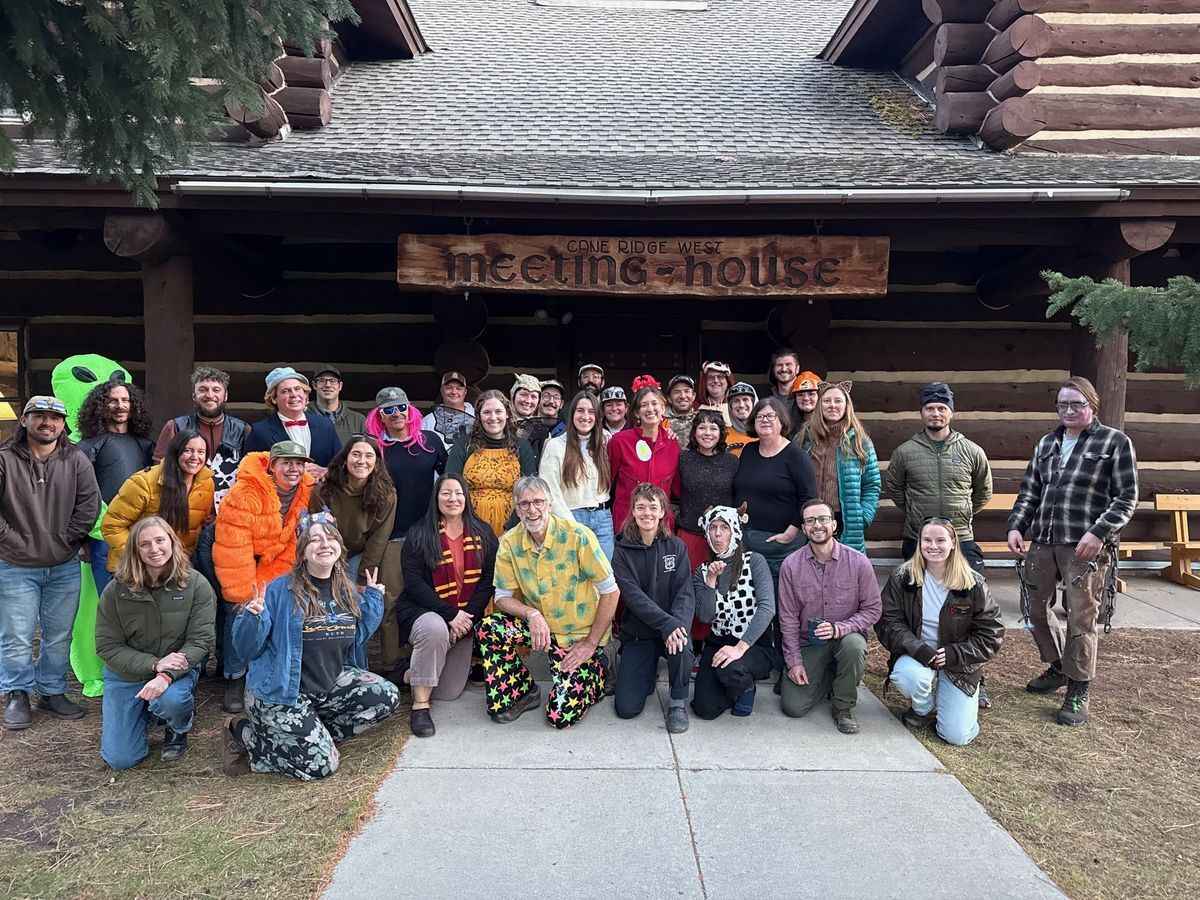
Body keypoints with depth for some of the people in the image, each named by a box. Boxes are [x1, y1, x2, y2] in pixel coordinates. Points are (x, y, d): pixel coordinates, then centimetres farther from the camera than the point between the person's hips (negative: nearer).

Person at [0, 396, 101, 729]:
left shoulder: (76, 460, 1)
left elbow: (89, 504, -2)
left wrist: (66, 540, -6)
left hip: (65, 567, 2)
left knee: (59, 636, 11)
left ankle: (52, 692, 26)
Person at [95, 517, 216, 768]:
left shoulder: (196, 585, -13)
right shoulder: (116, 590, -10)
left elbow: (201, 640, -15)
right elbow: (107, 646, -8)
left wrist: (167, 675, -30)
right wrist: (153, 664, -22)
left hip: (178, 668, -1)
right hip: (127, 672, 1)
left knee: (170, 700, -37)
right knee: (120, 760, -5)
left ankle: (179, 729, 2)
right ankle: (144, 711, 27)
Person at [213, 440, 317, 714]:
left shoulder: (308, 491, -15)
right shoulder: (244, 494, -30)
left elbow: (293, 544, -13)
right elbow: (233, 552, -27)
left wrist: (263, 587, -15)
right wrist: (243, 593, -23)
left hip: (274, 558, 4)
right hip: (238, 557, -4)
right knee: (239, 612, -13)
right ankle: (234, 678, 2)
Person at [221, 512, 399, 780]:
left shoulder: (346, 590, 3)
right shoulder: (280, 590, -16)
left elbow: (357, 638, 11)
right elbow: (247, 650, -14)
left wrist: (373, 598, 4)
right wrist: (254, 616, -33)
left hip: (331, 683, 7)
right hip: (280, 693, -7)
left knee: (387, 697, -8)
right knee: (321, 764, -13)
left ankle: (304, 732, 6)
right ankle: (243, 733, 8)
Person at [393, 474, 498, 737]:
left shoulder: (483, 533, 4)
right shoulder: (419, 534, -4)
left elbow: (489, 580, 0)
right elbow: (414, 583, -12)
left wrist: (468, 616, -14)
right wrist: (450, 614, -21)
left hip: (466, 618, 4)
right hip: (422, 611, -3)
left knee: (450, 693, -2)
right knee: (435, 629, -40)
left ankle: (409, 673, 28)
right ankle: (420, 705, -24)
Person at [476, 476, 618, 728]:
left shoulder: (577, 536, -20)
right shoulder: (509, 543, -9)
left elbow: (610, 591, -16)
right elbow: (503, 596, -3)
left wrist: (591, 643, -15)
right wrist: (532, 614, -24)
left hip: (578, 635, -4)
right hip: (539, 627, 4)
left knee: (562, 715, -13)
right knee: (488, 628, -23)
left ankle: (593, 672, 19)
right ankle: (525, 692, -1)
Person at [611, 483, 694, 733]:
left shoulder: (676, 546, -1)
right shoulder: (623, 551, -4)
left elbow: (685, 591, -8)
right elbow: (633, 596, -15)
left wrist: (679, 623, -28)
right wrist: (666, 623, -29)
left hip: (673, 627, 0)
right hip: (637, 633, 0)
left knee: (681, 646, -37)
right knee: (626, 708, -9)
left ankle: (678, 702, -8)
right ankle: (648, 672, 23)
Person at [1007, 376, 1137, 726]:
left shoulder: (1115, 442, 0)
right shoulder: (1047, 444, 15)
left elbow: (1127, 497, -4)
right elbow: (1029, 490, 16)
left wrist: (1098, 533, -15)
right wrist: (1016, 526, 3)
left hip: (1085, 548, -6)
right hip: (1042, 542, 6)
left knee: (1080, 618, -2)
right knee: (1036, 608, 13)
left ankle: (1078, 691, 11)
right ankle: (1058, 666, 36)